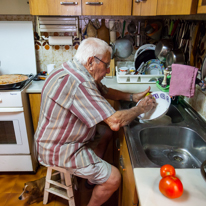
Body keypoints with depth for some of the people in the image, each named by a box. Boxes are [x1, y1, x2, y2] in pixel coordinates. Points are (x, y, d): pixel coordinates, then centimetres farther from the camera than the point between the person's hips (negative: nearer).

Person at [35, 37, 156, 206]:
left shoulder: (76, 73, 1)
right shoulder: (78, 84, -32)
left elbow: (105, 92, 15)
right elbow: (116, 122, -32)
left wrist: (132, 97, 3)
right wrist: (140, 109, -13)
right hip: (60, 150, -10)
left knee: (106, 132, 20)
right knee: (113, 179, -10)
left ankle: (93, 176, 30)